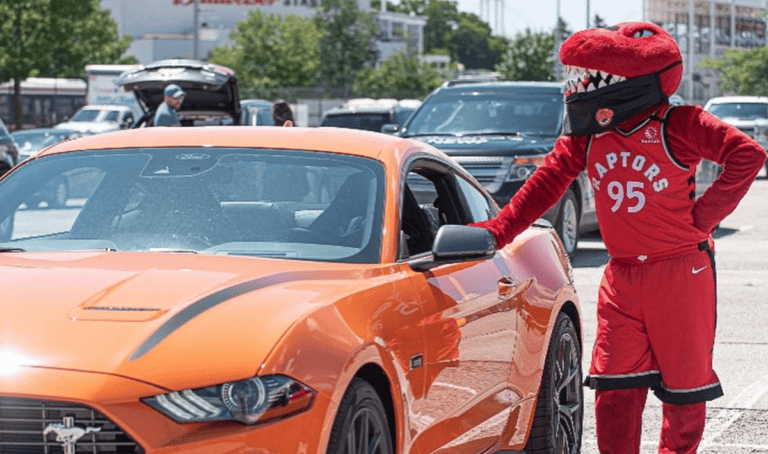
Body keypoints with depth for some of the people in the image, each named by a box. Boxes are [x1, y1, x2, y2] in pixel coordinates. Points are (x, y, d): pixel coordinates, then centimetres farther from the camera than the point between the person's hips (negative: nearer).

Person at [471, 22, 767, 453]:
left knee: (685, 385, 5)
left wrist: (704, 216, -17)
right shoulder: (586, 136, 5)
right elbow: (547, 181, 7)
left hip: (681, 274, -4)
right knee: (616, 389, 1)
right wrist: (497, 231, -2)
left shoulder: (676, 125, -12)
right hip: (622, 277, 4)